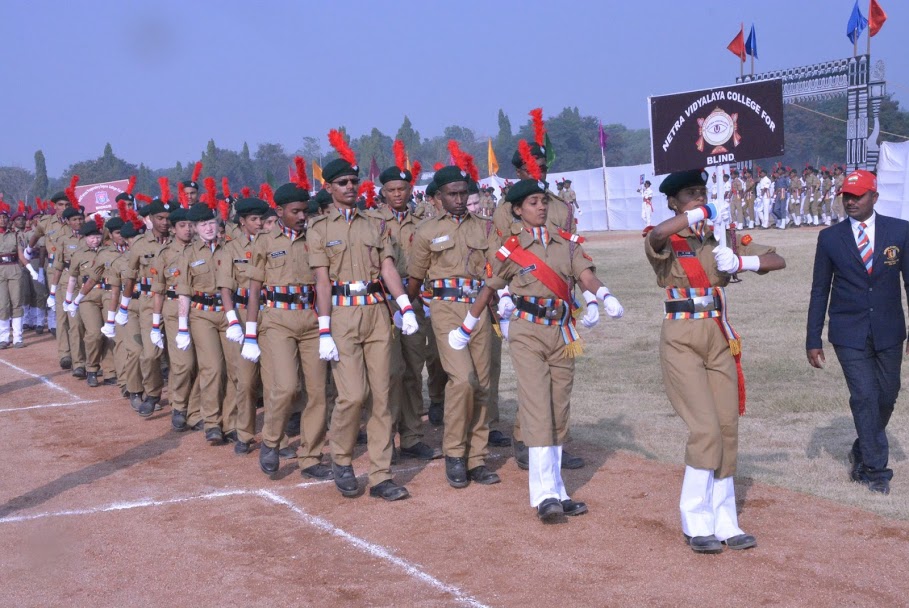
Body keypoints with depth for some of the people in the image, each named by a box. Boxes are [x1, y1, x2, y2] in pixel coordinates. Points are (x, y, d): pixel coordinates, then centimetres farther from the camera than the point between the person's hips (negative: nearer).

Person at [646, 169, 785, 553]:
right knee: (706, 429, -12)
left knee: (727, 429, 5)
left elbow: (777, 261, 6)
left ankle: (724, 524, 15)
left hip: (719, 337, 6)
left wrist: (740, 262, -12)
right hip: (682, 339, -6)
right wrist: (706, 213, -26)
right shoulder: (668, 242, -4)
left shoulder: (721, 238, 11)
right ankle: (697, 524, 1)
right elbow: (657, 235, -32)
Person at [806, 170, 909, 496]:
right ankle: (875, 470, 4)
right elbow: (819, 291, 3)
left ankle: (863, 452, 34)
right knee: (865, 397, -8)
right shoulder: (830, 237, -1)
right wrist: (813, 340, 1)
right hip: (849, 335, -2)